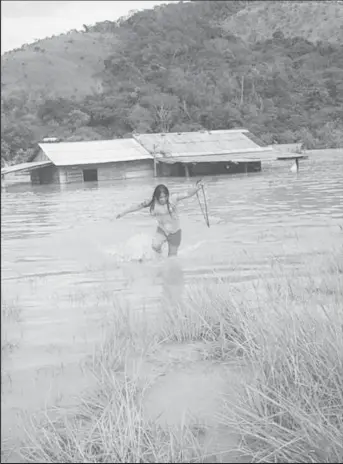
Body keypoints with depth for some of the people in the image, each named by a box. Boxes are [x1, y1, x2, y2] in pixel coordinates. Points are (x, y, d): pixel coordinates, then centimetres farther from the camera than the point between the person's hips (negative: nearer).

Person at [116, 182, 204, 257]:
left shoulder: (173, 199, -20)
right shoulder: (152, 203, -14)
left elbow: (187, 194, -26)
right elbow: (138, 206, -4)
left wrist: (196, 188, -45)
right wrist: (124, 213, -1)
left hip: (174, 231, -1)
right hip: (162, 230, 1)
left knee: (172, 256, 4)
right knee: (155, 246, -25)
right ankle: (159, 253, 10)